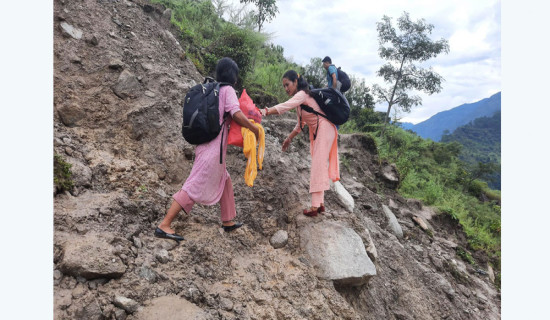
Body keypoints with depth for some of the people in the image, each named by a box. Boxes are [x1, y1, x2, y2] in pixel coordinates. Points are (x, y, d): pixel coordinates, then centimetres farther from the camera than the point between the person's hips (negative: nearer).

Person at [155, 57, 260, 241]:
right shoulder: (227, 90, -6)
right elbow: (237, 115, -17)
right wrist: (255, 129, -4)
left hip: (205, 145, 9)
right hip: (213, 148, -9)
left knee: (225, 181, 20)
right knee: (194, 188, -9)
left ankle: (228, 221, 29)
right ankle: (164, 226, -8)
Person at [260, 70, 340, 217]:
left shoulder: (302, 94, -15)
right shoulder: (299, 98, 15)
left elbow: (285, 106, -35)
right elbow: (300, 123, 21)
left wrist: (265, 111, -45)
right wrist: (289, 138, 16)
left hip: (324, 129, -10)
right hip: (316, 132, 10)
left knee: (318, 167, -14)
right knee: (319, 167, 10)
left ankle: (315, 206, -15)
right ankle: (320, 204, 15)